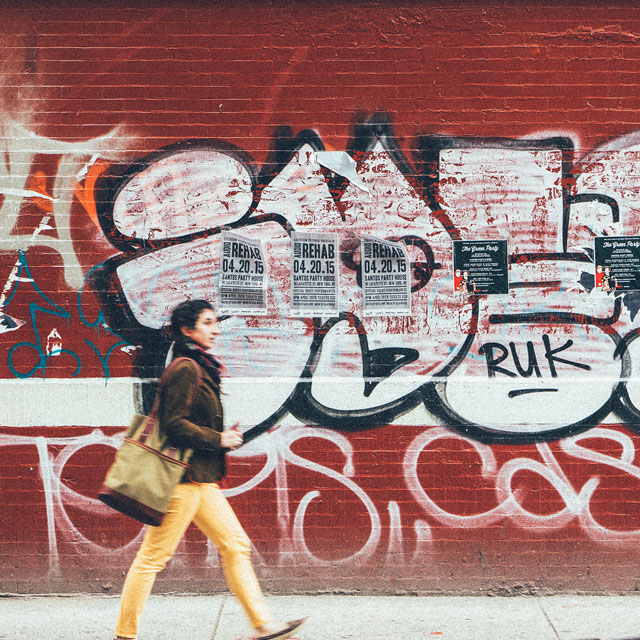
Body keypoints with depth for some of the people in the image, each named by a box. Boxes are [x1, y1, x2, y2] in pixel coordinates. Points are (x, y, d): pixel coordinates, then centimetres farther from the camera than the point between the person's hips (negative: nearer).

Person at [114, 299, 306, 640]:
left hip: (202, 478, 11)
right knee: (154, 555, -4)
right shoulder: (186, 368, -12)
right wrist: (218, 440, -12)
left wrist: (223, 439, 14)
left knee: (236, 545, 6)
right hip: (183, 476, -10)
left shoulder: (201, 367, 19)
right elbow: (173, 424, -19)